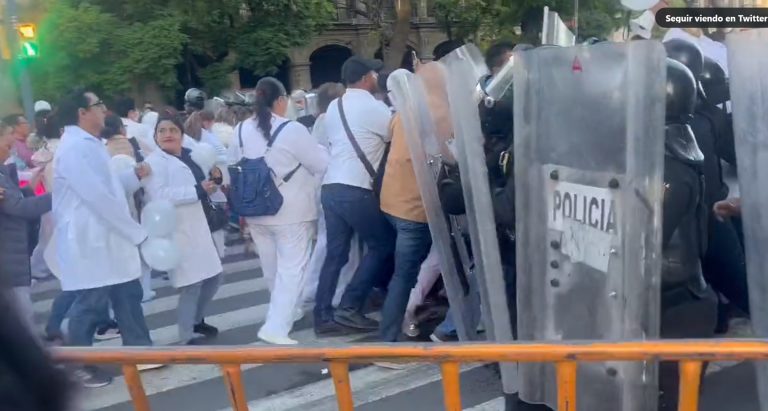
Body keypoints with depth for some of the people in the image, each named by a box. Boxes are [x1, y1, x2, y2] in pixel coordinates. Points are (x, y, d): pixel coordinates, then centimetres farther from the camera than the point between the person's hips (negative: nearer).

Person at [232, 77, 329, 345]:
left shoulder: (241, 130, 0)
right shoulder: (292, 130, -17)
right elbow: (321, 164, -9)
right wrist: (320, 148, 11)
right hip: (291, 211, -6)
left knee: (272, 268, 20)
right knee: (291, 269, 0)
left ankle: (283, 313, 40)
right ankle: (276, 327, -6)